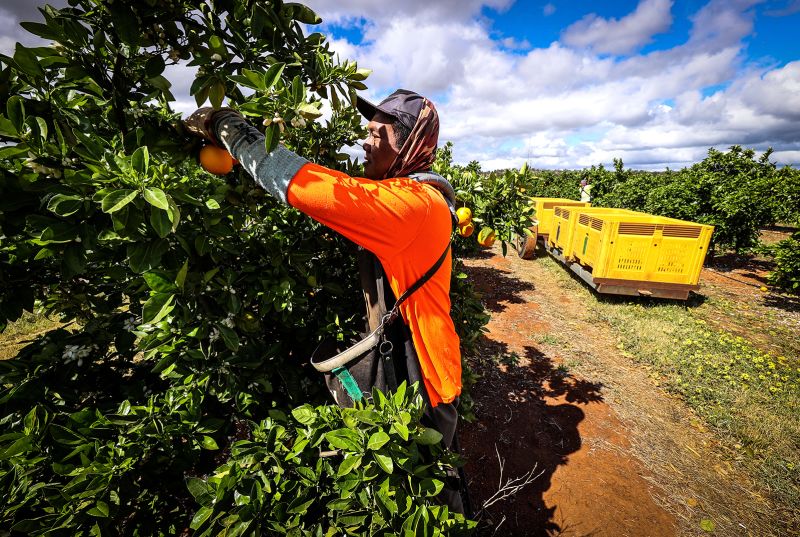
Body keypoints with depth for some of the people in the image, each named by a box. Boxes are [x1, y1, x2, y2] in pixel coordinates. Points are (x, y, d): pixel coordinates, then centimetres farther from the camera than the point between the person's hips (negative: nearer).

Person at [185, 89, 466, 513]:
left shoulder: (415, 202, -26)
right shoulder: (402, 195, 7)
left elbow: (304, 185, -32)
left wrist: (228, 126, -18)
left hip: (419, 381, -9)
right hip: (396, 365, 9)